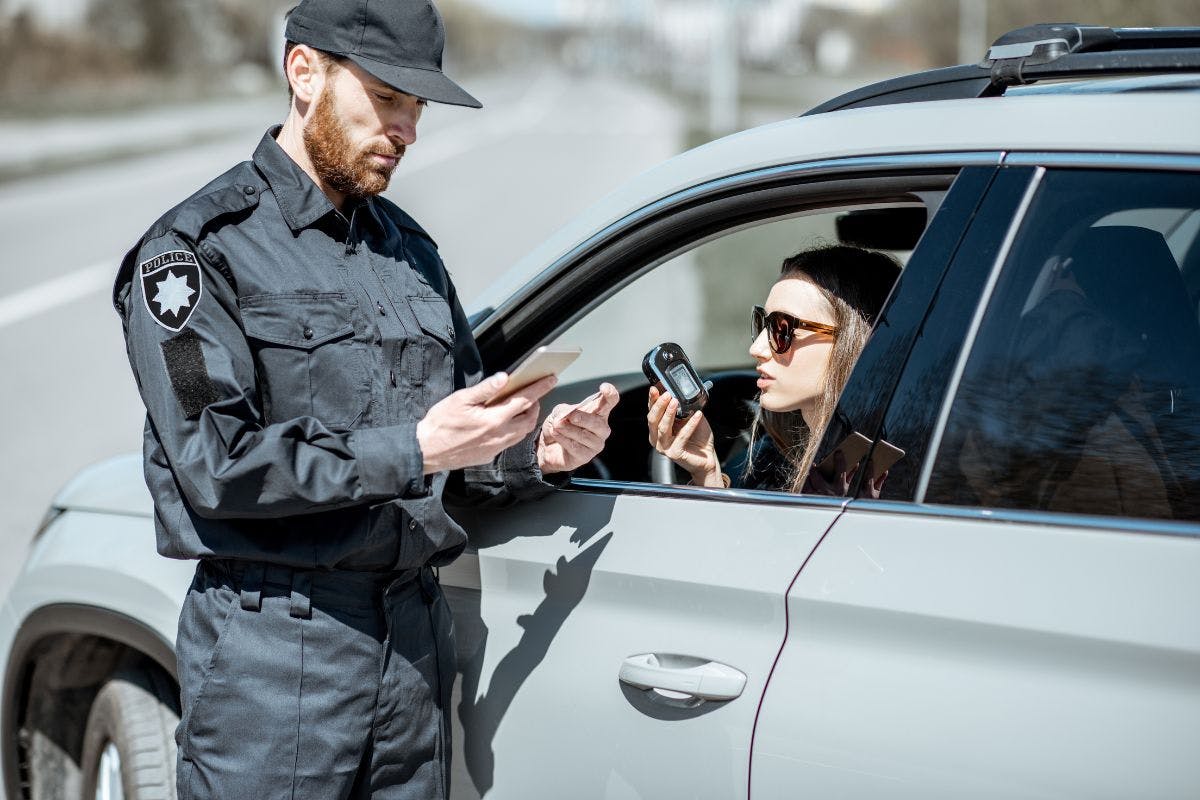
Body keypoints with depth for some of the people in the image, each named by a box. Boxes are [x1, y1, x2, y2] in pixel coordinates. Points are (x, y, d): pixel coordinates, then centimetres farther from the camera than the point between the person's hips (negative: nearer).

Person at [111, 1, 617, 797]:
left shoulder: (407, 247, 15)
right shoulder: (200, 248, -6)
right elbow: (214, 462, -17)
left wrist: (533, 453, -4)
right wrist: (411, 450, -23)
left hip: (416, 633, 6)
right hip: (272, 642, -6)